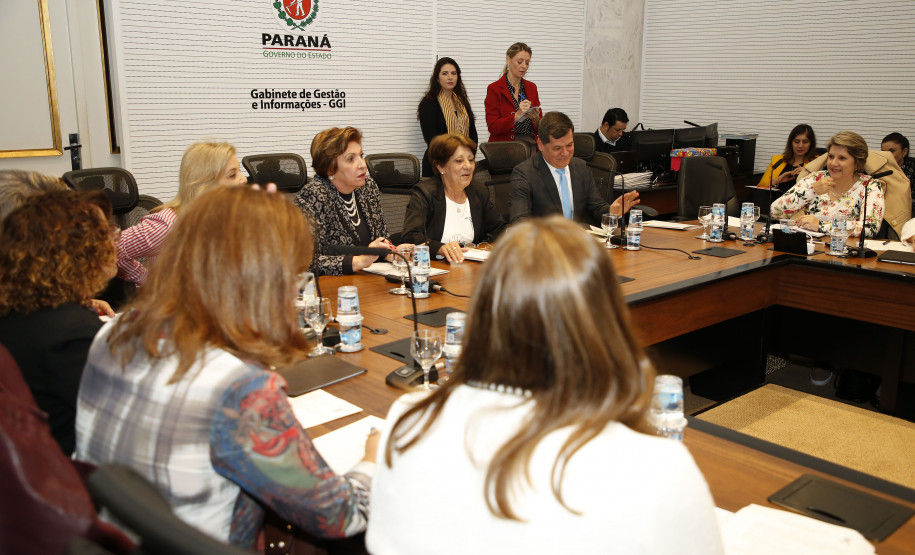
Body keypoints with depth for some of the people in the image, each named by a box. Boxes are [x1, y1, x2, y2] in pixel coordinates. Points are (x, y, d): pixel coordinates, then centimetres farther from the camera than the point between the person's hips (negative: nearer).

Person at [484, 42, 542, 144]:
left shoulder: (532, 88, 15)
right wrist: (517, 115, -21)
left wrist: (535, 118, -9)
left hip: (531, 144, 4)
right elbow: (493, 128, -8)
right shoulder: (494, 89, -1)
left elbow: (540, 128, 14)